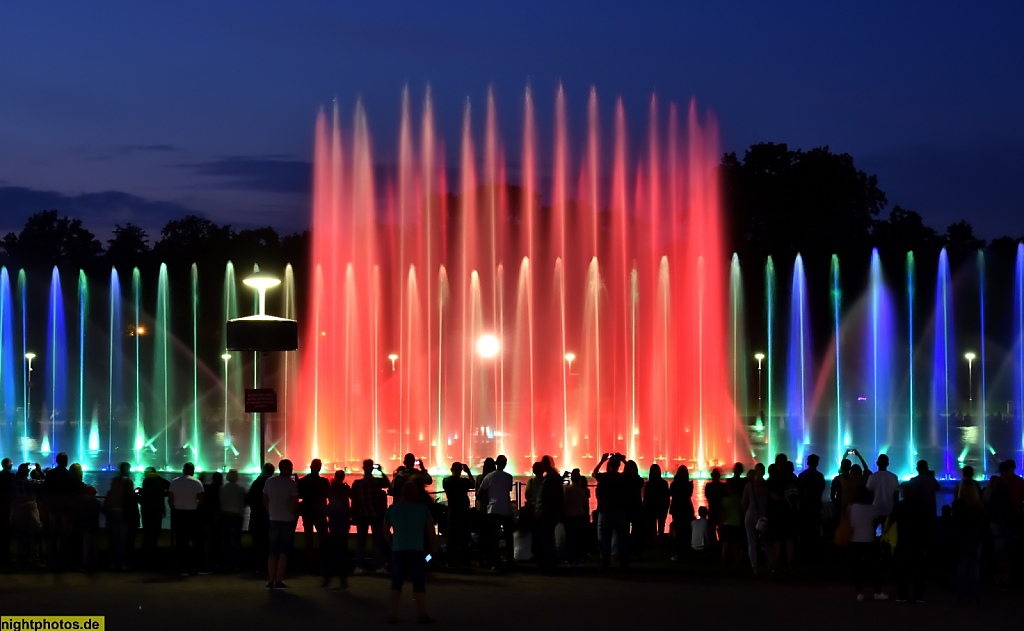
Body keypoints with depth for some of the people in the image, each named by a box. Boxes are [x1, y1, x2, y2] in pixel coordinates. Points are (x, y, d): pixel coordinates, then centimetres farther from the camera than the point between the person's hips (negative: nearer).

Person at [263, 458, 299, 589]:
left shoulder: (269, 482, 2)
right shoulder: (292, 484, -11)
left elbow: (265, 501, 5)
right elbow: (295, 503, -13)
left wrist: (270, 514, 14)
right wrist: (296, 516, 2)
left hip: (274, 520, 4)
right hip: (288, 520, -4)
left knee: (272, 553, 10)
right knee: (284, 552, 0)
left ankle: (271, 581, 7)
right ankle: (279, 581, -5)